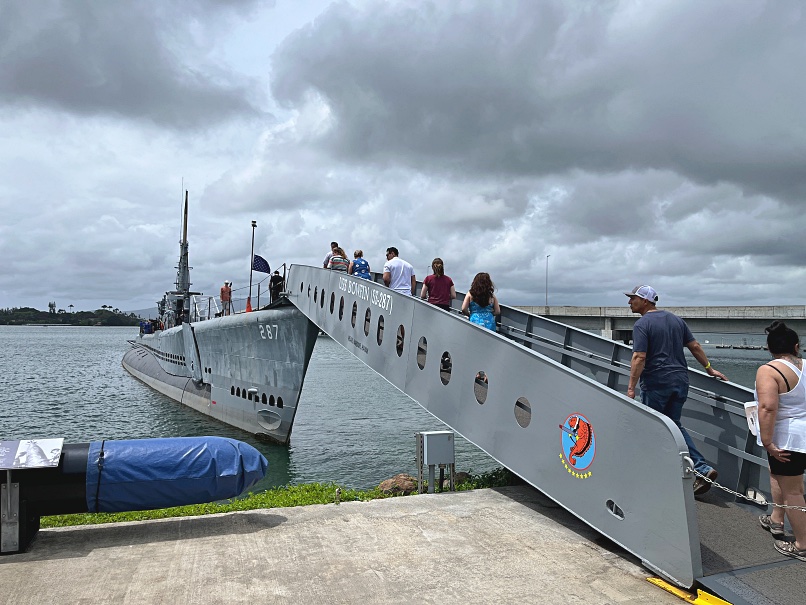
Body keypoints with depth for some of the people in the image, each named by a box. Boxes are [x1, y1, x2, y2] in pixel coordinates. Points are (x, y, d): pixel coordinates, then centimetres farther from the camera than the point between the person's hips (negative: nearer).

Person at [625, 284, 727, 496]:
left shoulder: (642, 324, -11)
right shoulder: (675, 319, 12)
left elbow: (639, 358, -19)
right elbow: (695, 346, 15)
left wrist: (631, 387, -18)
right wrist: (709, 368, 26)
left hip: (656, 382, -7)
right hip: (680, 380, 7)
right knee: (675, 425, 17)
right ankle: (702, 468, 6)